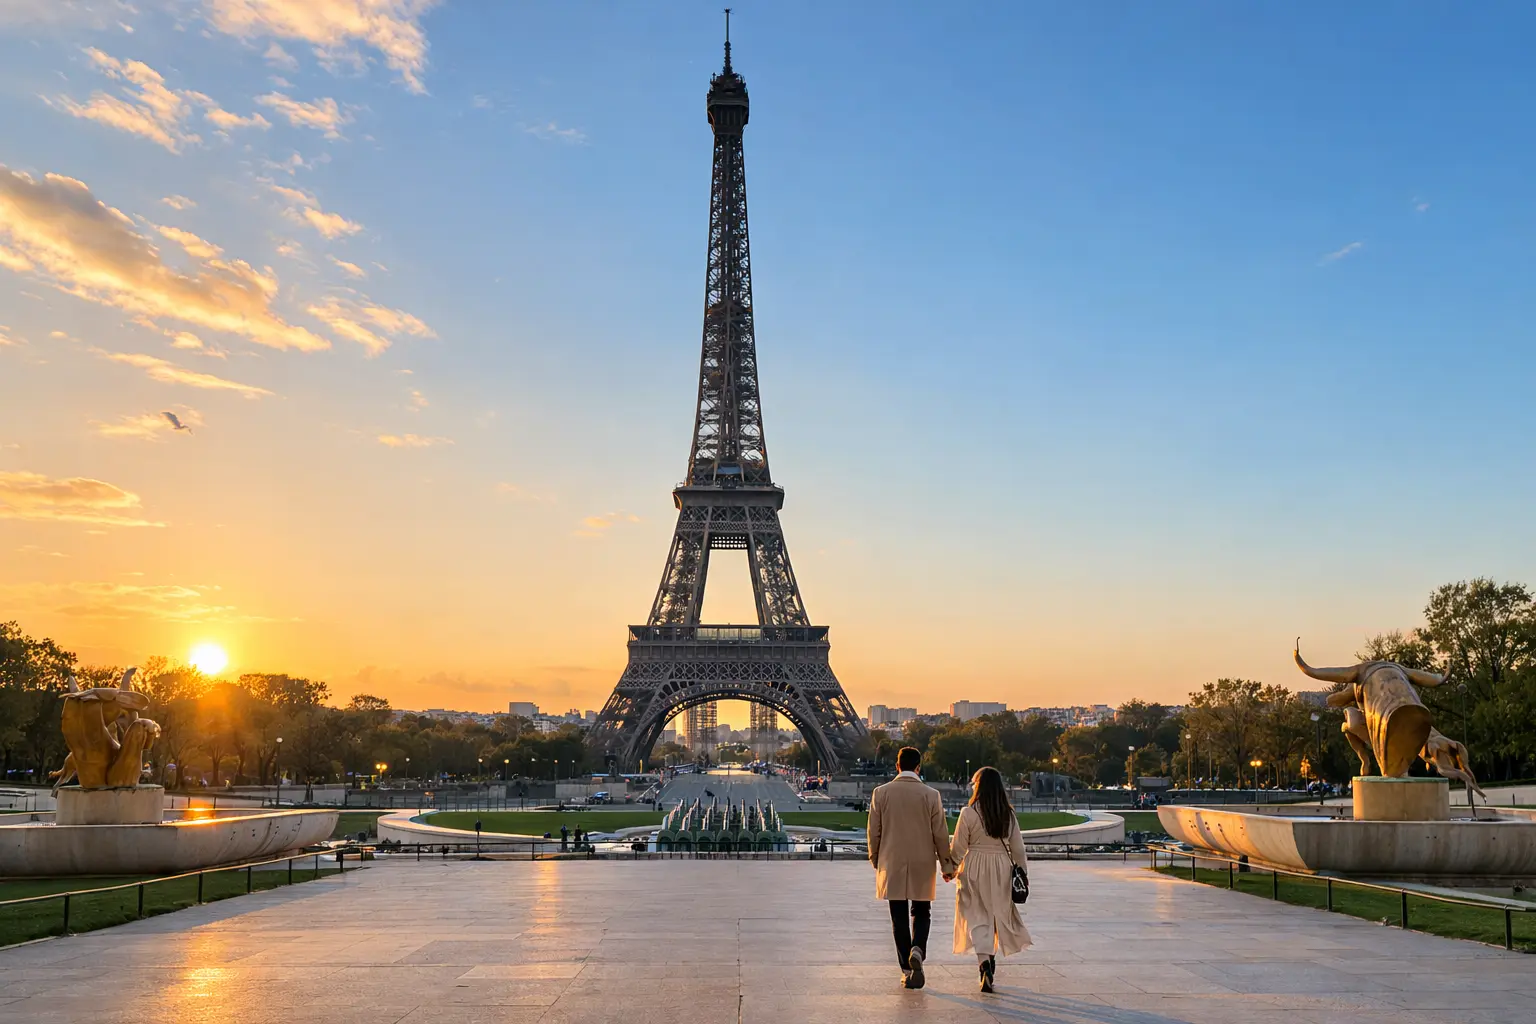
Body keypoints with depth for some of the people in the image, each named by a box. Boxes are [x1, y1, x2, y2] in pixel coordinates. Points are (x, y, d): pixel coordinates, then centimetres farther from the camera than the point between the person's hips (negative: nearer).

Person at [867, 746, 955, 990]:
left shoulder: (881, 793, -3)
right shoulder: (930, 795, -6)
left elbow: (874, 832, 1)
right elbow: (940, 834, -3)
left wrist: (875, 860, 14)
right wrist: (947, 864, 8)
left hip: (892, 865, 0)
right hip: (922, 865, 0)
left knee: (899, 918, 7)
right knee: (920, 913, 15)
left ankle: (907, 970, 7)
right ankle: (917, 950, -10)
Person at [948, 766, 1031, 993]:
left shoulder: (969, 813, -10)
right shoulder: (1009, 814, 1)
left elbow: (958, 848, -6)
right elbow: (1017, 848, 4)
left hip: (975, 869, -3)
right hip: (1001, 870, 4)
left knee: (977, 918, -1)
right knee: (998, 914, 18)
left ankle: (985, 963, -17)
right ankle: (991, 959, 27)